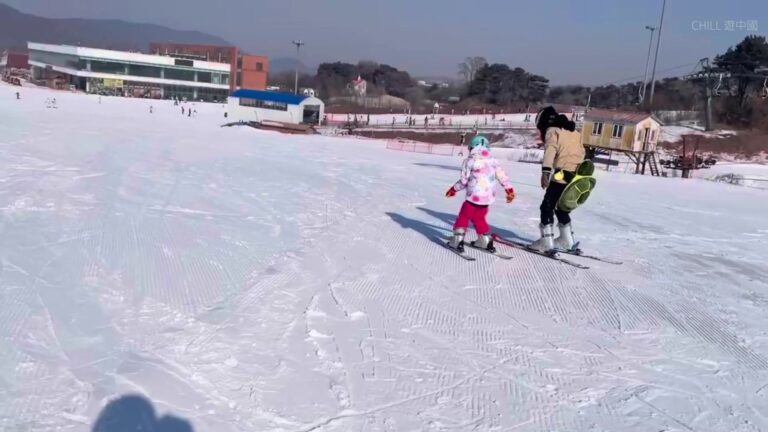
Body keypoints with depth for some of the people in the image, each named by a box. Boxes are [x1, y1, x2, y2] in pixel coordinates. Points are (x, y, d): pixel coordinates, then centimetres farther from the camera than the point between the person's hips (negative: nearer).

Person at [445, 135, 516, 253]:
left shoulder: (470, 161, -8)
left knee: (463, 216, 9)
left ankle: (458, 240, 5)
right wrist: (509, 190, 20)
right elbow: (502, 177, 9)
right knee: (479, 218, 22)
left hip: (473, 197, -5)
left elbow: (463, 181, -5)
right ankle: (485, 240, 24)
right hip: (488, 197, 5)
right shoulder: (493, 161, 6)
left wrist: (453, 189, 10)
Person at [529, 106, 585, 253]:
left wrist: (546, 170, -30)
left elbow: (550, 150, -18)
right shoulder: (574, 132, 23)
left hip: (562, 176, -8)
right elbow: (581, 152, 26)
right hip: (577, 177, 8)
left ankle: (546, 241, -5)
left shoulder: (552, 131, -1)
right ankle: (566, 240, 25)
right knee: (561, 208, 21)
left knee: (547, 207, 0)